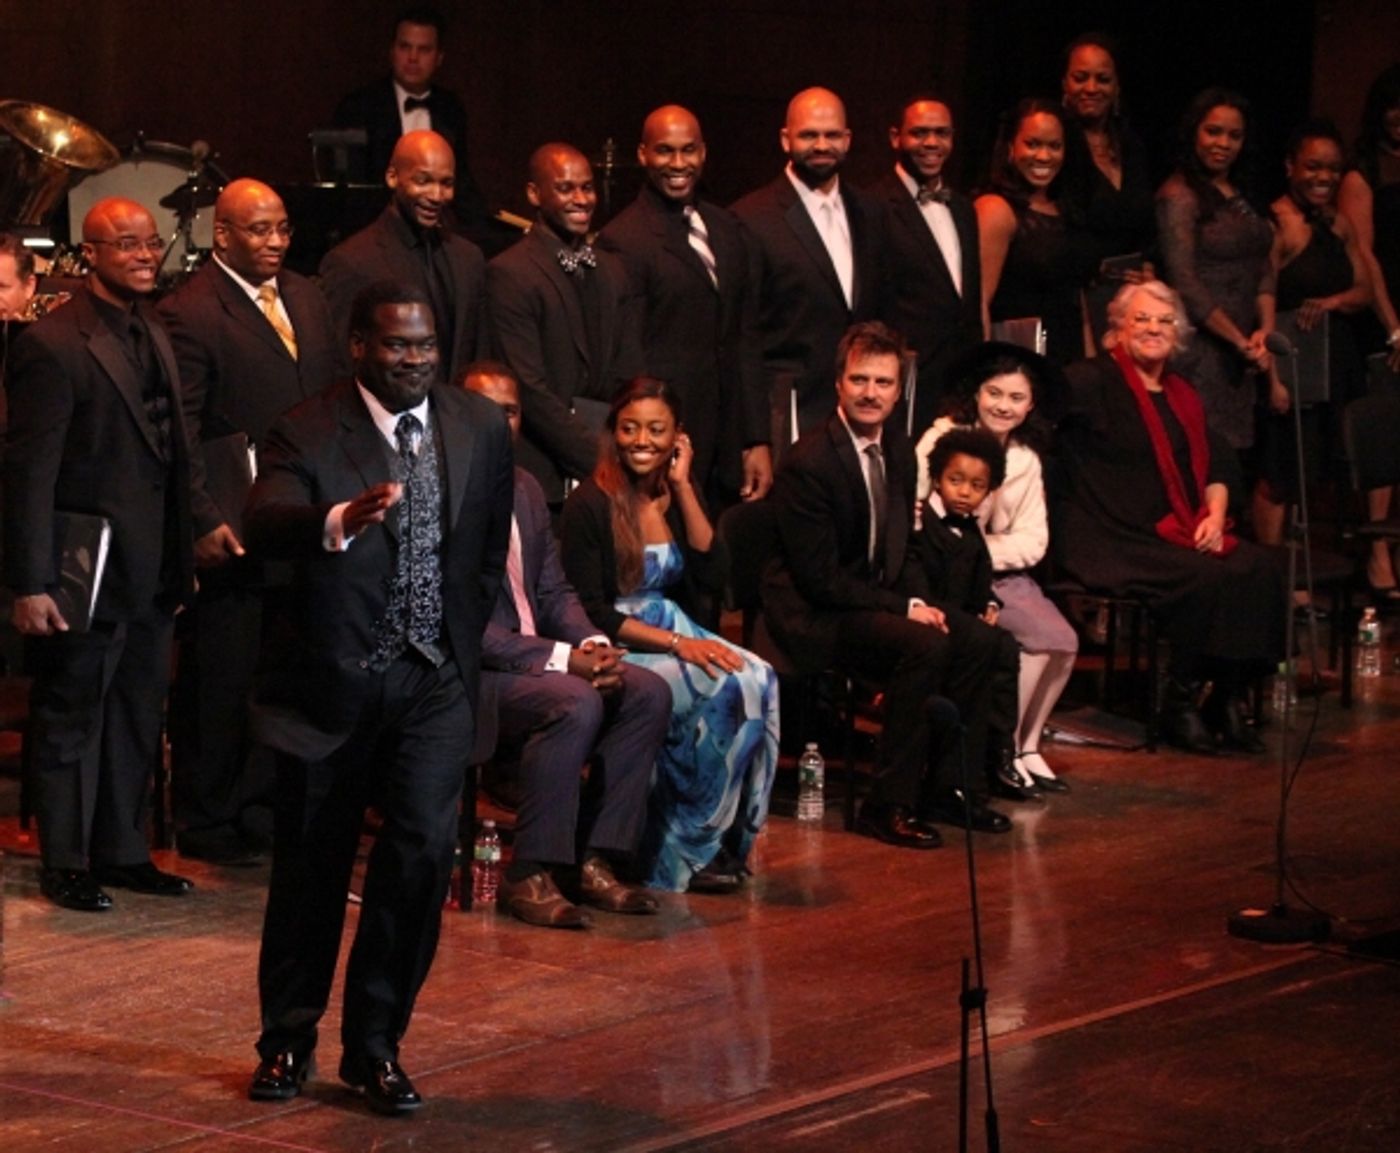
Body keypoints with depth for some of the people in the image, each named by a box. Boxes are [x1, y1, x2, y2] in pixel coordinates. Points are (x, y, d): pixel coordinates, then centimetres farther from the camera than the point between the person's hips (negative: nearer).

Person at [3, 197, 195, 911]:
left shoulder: (153, 336, 11)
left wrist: (182, 560, 11)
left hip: (150, 577, 7)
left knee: (138, 719, 14)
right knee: (71, 719, 5)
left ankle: (122, 851, 25)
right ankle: (65, 865, 15)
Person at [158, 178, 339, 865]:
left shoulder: (305, 298, 14)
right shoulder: (190, 312, -9)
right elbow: (178, 431, -12)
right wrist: (203, 521, -17)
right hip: (232, 532, -6)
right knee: (218, 682, 2)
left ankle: (262, 814, 20)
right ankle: (206, 826, 14)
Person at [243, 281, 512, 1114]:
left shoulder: (482, 429, 3)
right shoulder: (309, 432, -11)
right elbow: (265, 527, -29)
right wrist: (340, 522, -48)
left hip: (434, 679, 2)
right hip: (333, 679, -2)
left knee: (424, 851, -10)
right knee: (312, 865, 8)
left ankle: (376, 1046, 5)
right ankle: (289, 1039, 27)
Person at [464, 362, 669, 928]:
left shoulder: (526, 488, 15)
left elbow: (554, 591, 17)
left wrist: (592, 643, -6)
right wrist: (561, 659, -23)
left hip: (532, 658, 9)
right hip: (470, 670, -9)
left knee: (648, 692, -10)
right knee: (576, 702, -32)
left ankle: (595, 860, -8)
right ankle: (529, 876, -22)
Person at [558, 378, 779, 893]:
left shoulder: (677, 497, 9)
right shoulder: (590, 505, -9)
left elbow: (711, 576, -4)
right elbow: (591, 612, -13)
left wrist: (683, 487, -6)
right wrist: (676, 643, -21)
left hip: (676, 633, 6)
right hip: (617, 649, -6)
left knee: (760, 681, -23)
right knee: (725, 690, -29)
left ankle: (727, 841, -14)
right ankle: (686, 851, -16)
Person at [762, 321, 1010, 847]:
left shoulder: (898, 451, 6)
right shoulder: (808, 462, -20)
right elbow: (819, 579, -20)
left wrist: (917, 601, -4)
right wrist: (905, 607, -19)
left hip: (873, 600, 8)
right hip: (814, 616, -8)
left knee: (976, 642, -7)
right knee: (926, 645, -28)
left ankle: (947, 787, 4)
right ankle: (889, 806, -21)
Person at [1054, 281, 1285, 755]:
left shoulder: (1183, 396, 21)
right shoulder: (1095, 381, 0)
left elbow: (1216, 467, 19)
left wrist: (1215, 515, 3)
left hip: (1180, 533, 7)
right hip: (1112, 539, -7)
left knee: (1259, 570, -18)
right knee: (1204, 578, -30)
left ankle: (1226, 698, -8)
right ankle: (1180, 703, -13)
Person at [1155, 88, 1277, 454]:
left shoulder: (1240, 195, 16)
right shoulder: (1179, 195, -8)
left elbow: (1263, 268, 14)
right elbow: (1184, 281, -14)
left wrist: (1265, 331, -3)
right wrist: (1241, 341, -11)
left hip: (1240, 352, 7)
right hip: (1203, 348, -7)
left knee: (1236, 451, 5)